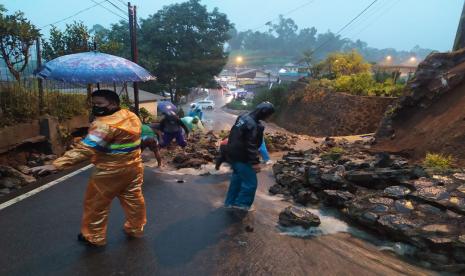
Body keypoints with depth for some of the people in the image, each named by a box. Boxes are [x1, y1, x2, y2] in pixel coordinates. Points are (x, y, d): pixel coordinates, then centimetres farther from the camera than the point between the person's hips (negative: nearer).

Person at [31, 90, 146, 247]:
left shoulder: (106, 124, -24)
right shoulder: (131, 116, 1)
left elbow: (84, 149, -31)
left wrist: (56, 165, -33)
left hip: (110, 172, -8)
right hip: (134, 166, 8)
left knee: (96, 204, 11)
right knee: (133, 199, 19)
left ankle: (94, 238, 25)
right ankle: (135, 228, 35)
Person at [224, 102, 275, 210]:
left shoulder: (244, 117, 6)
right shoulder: (252, 125, -24)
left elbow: (234, 135, 18)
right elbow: (251, 145, -25)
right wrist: (255, 162, -21)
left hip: (233, 153, 10)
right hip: (241, 157, -10)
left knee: (237, 178, 22)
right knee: (250, 182, 0)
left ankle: (230, 202, 31)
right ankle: (241, 204, 9)